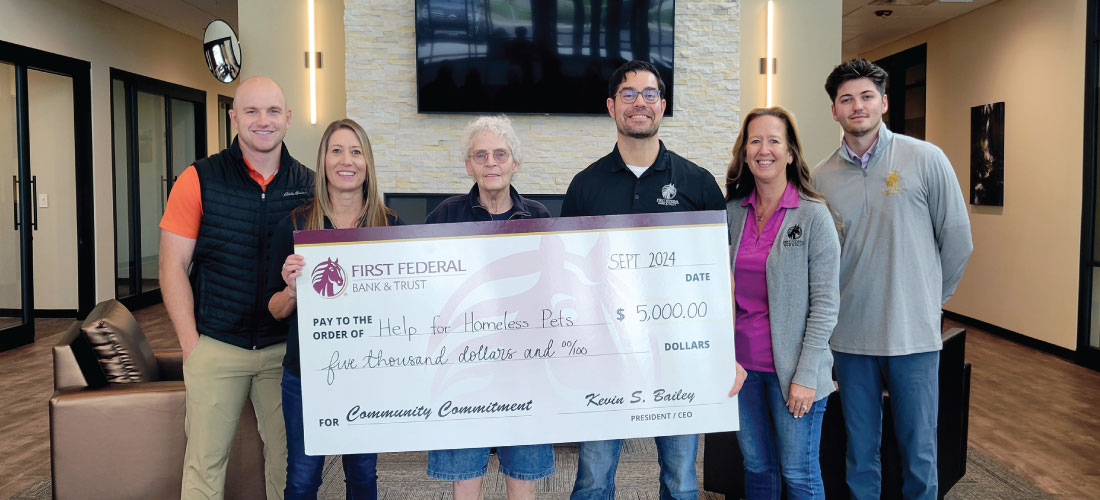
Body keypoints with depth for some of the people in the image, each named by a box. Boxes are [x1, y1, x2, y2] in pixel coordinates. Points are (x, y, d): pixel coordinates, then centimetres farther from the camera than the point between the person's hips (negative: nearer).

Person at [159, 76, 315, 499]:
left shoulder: (309, 185, 2)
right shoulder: (199, 180, -3)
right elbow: (173, 266, -2)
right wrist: (190, 342, -8)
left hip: (287, 348, 2)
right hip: (216, 347, -1)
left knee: (288, 457, 12)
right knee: (205, 460, 7)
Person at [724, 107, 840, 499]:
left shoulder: (813, 215, -8)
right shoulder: (732, 211, 4)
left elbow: (825, 301, -10)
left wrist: (806, 375, -13)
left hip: (791, 368, -4)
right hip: (742, 362, 4)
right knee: (757, 465, 15)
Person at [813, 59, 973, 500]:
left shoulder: (925, 160, -4)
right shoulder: (820, 177, 2)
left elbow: (957, 240, 2)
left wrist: (930, 298, 7)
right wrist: (835, 305, 4)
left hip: (913, 333, -2)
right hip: (850, 335, 2)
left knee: (919, 451, 8)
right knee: (860, 451, 13)